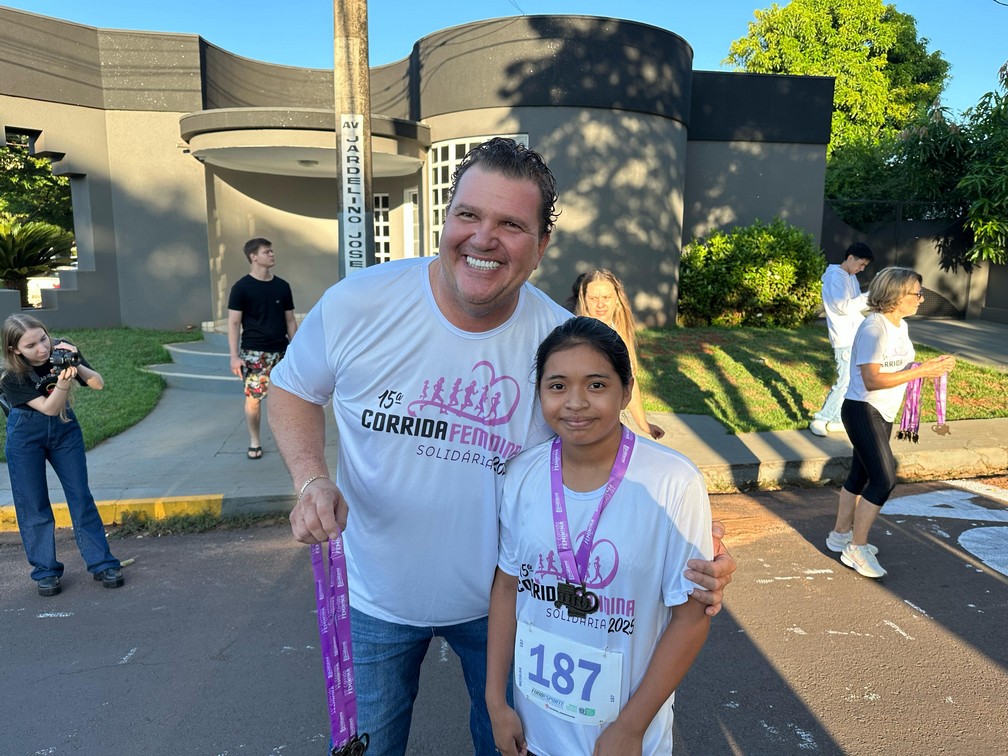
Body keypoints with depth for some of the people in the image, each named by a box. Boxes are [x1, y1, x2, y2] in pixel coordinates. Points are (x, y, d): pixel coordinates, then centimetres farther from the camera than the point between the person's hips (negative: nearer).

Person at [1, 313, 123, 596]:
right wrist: (64, 380, -42)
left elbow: (98, 384, -18)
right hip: (26, 437, -2)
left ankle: (102, 564, 8)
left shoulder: (62, 351, -16)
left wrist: (76, 365, -36)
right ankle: (45, 571, 15)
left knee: (81, 496, 3)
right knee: (33, 504, 3)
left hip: (64, 429, 2)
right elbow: (49, 407, -25)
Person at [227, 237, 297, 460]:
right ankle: (254, 442, 15)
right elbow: (233, 323, -5)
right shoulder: (241, 287, -5)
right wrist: (234, 356, -12)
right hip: (254, 353, -3)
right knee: (253, 397, -1)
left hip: (281, 351, 3)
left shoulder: (282, 286, 7)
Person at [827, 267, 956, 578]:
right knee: (884, 479, -10)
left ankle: (840, 535, 31)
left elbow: (897, 367, 13)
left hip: (883, 414, 9)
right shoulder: (874, 328, -22)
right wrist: (921, 371, -26)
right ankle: (857, 548, 2)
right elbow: (871, 379, -26)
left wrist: (932, 365, -1)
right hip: (863, 410, -9)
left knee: (861, 475, 16)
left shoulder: (901, 326, 7)